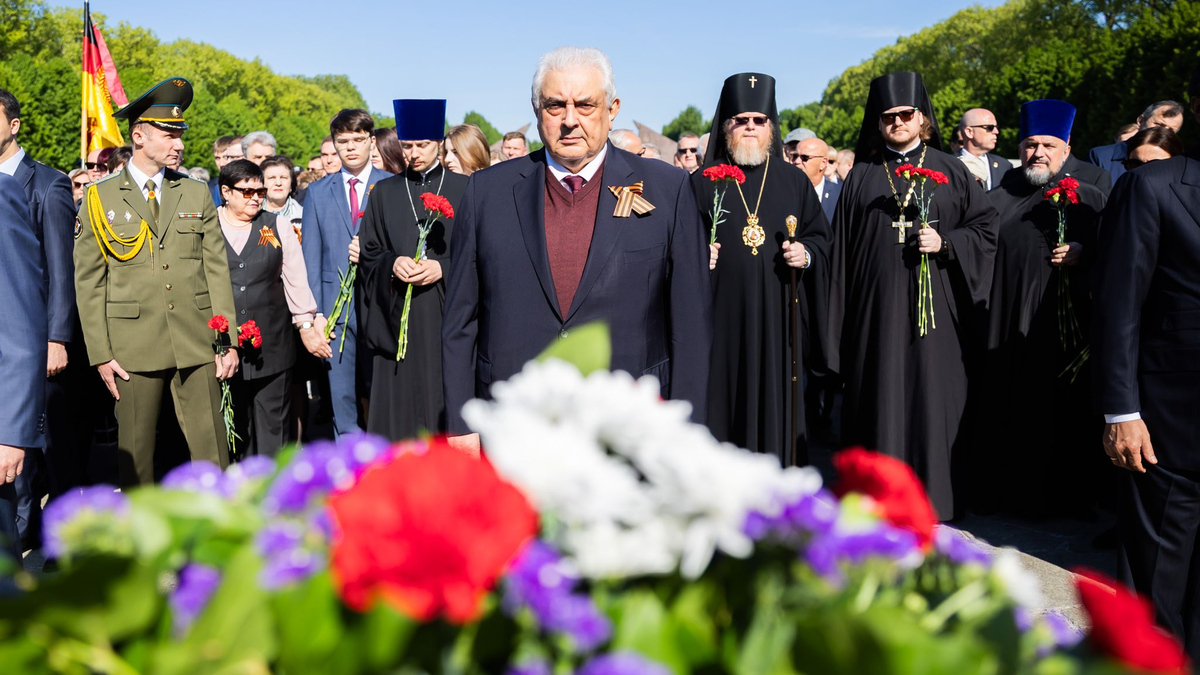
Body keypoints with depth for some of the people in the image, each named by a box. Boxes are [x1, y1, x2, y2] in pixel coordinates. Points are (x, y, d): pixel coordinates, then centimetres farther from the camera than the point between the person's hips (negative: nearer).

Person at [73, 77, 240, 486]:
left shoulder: (196, 194, 11)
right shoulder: (100, 198, 4)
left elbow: (217, 270, 9)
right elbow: (89, 282, 2)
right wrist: (100, 354, -4)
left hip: (197, 342, 2)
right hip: (133, 344, -1)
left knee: (210, 446, 1)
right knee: (135, 449, 6)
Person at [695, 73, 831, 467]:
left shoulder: (794, 181, 12)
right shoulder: (702, 183, 8)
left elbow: (821, 236, 14)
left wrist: (807, 254, -6)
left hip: (778, 318, 1)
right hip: (723, 316, -1)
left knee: (776, 404, 2)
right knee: (724, 400, 0)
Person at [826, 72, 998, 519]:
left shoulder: (950, 171, 9)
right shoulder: (861, 177, 11)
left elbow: (985, 226, 8)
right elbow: (843, 249, 8)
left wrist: (945, 243, -11)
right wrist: (840, 323, 3)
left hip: (934, 309, 0)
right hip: (876, 310, 1)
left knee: (931, 404, 0)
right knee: (880, 402, 2)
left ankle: (931, 505, 11)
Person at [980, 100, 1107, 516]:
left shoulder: (1089, 200, 9)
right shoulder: (998, 200, 12)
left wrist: (1084, 254, -14)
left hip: (1067, 325, 0)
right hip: (1008, 325, 1)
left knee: (1064, 410, 2)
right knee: (1007, 404, 2)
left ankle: (1061, 494, 15)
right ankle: (1004, 487, 15)